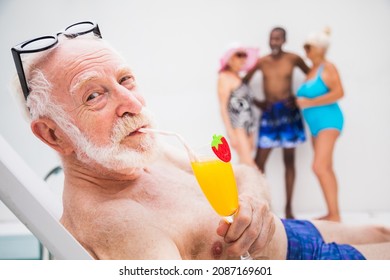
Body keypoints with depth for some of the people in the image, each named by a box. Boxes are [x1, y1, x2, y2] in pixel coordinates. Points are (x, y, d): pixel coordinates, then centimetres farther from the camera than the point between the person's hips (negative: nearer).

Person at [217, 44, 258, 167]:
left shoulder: (239, 77, 16)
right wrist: (231, 133, -16)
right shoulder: (224, 77, -6)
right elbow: (223, 107, -10)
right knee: (248, 165, -14)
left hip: (248, 126, 8)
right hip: (237, 126, -8)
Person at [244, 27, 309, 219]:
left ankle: (288, 207, 13)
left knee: (289, 160, 5)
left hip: (288, 111, -1)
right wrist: (255, 102, 2)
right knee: (259, 160, -5)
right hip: (269, 113, 1)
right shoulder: (261, 62, 2)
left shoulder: (293, 59, 0)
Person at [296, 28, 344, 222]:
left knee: (320, 167, -18)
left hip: (327, 120, -9)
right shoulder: (312, 70, 15)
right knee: (326, 169, 9)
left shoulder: (327, 67, -8)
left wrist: (309, 103, -18)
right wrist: (300, 102, 6)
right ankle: (332, 214, 14)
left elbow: (338, 92, -20)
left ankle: (335, 215, -15)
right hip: (315, 124, 9)